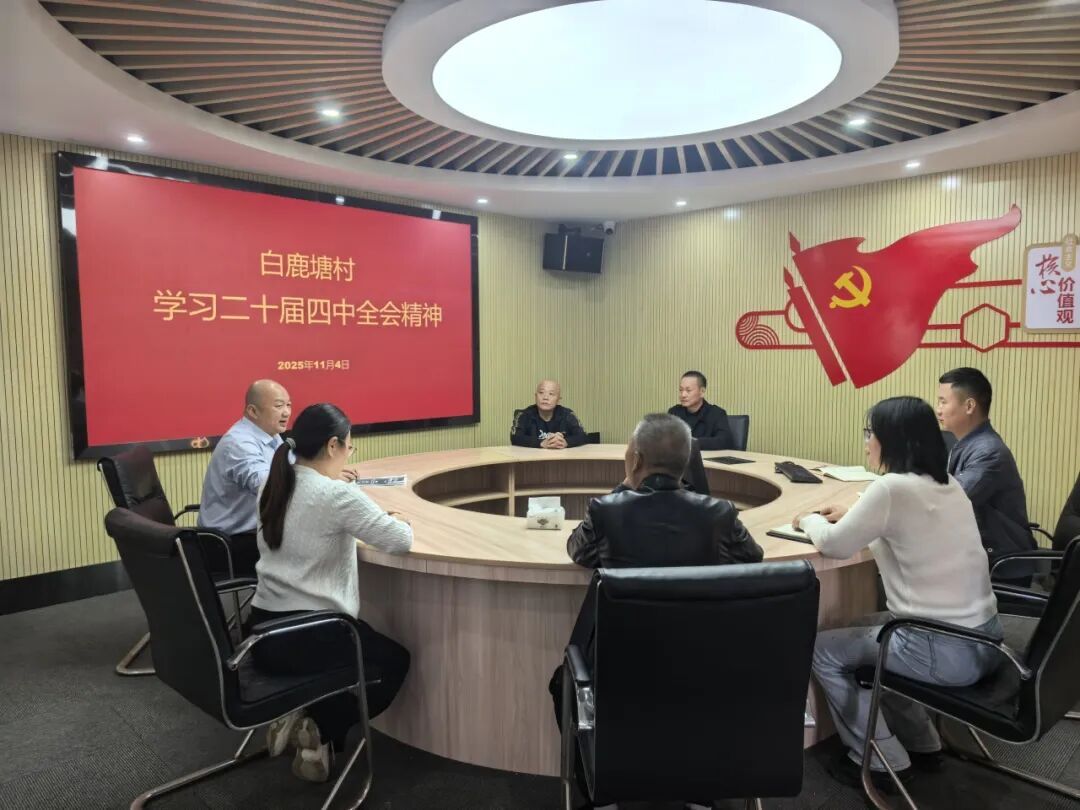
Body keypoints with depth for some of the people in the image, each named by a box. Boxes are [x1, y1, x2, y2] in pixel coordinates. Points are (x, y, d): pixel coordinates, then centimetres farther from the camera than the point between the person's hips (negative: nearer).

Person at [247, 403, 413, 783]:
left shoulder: (273, 489, 4)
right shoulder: (337, 495, -19)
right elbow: (401, 541, -16)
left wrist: (372, 519, 14)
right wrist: (396, 521, 5)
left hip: (262, 632, 8)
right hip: (306, 636, -8)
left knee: (370, 651, 31)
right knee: (395, 661, 19)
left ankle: (308, 721, 16)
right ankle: (320, 731, 8)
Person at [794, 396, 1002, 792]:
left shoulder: (891, 487, -21)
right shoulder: (947, 484, 6)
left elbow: (834, 545, -10)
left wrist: (809, 520, 9)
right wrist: (851, 514, 17)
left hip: (945, 650, -9)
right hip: (981, 637, 9)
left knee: (822, 650, 8)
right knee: (865, 628, 28)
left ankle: (879, 759, 18)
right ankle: (921, 743, 33)